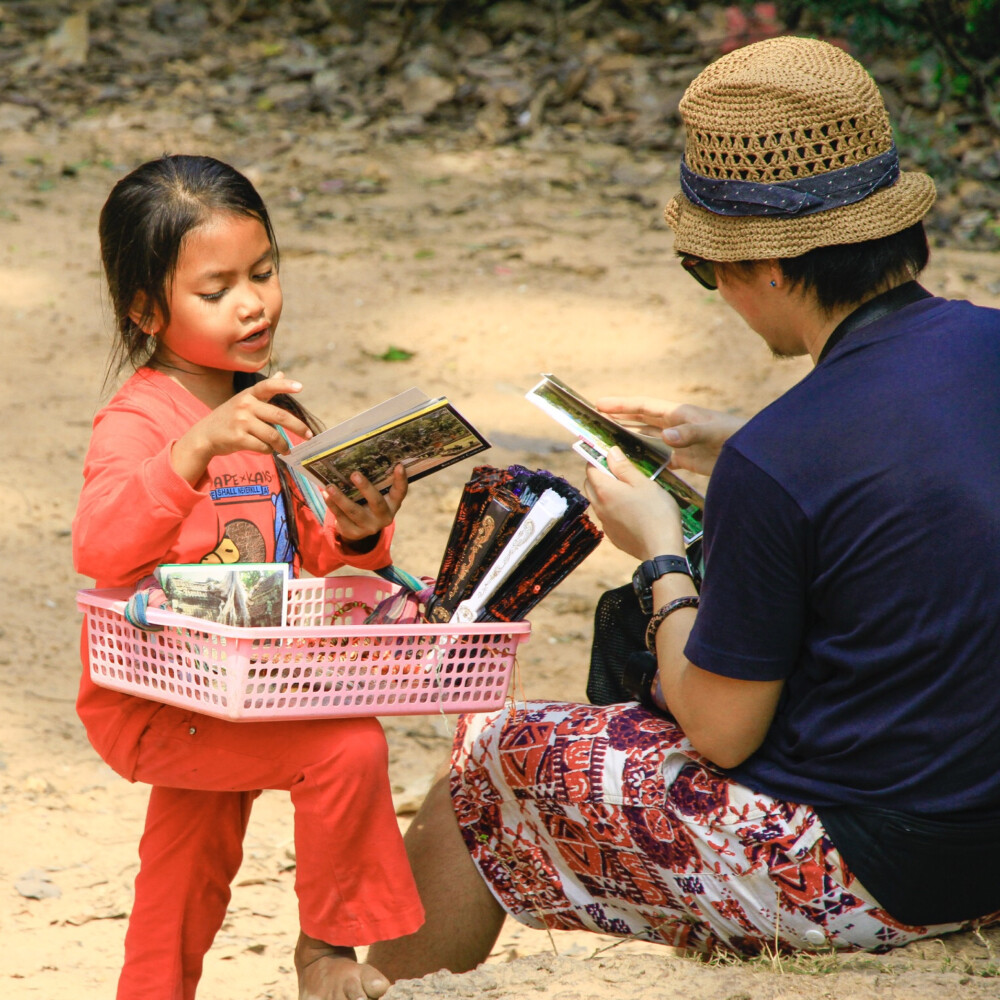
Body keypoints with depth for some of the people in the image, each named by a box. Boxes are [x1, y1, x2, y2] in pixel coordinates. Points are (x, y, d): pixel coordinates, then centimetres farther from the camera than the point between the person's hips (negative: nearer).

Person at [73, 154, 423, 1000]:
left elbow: (316, 558, 10)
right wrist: (197, 448, -49)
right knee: (349, 745, -23)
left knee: (190, 886, 21)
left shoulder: (270, 410, 8)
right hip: (152, 702, -9)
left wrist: (356, 535, -15)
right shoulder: (137, 421, -19)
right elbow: (99, 549, -37)